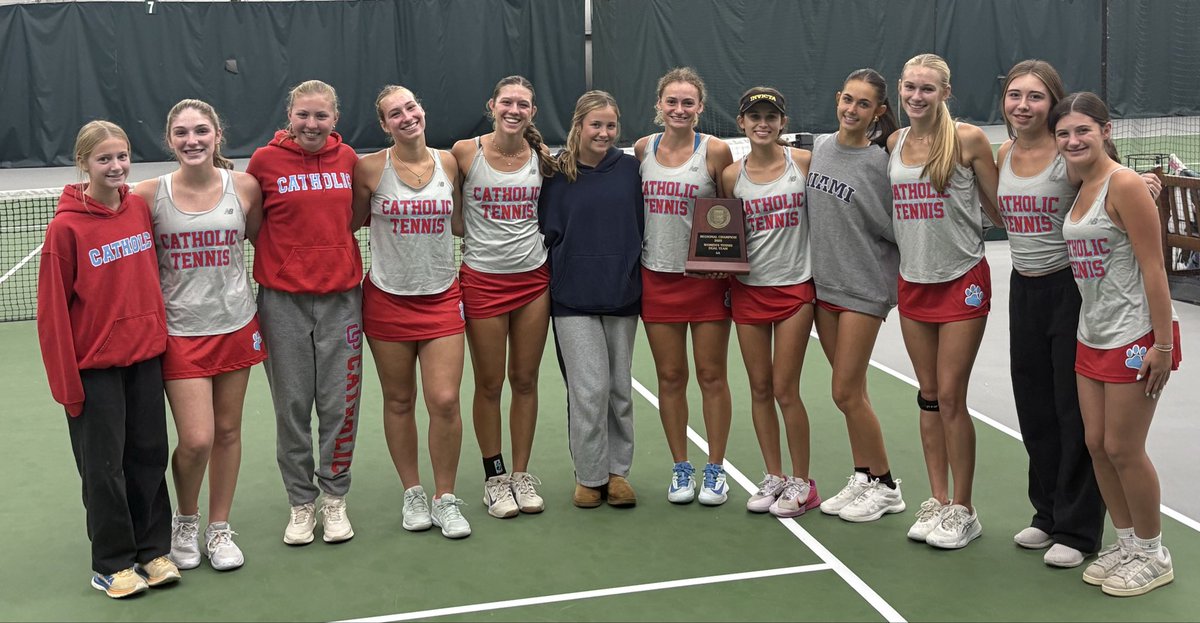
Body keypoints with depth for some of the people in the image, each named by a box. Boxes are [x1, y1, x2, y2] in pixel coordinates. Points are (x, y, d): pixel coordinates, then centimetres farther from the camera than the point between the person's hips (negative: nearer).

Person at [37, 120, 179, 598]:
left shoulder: (140, 208, 2)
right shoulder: (66, 226, -12)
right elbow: (52, 309, -10)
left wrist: (160, 335, 9)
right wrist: (66, 380, -11)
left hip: (145, 356, 4)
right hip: (94, 365, -4)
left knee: (150, 456, 11)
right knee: (104, 466, 5)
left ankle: (153, 550, 25)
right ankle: (112, 563, 19)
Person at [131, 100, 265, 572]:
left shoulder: (245, 187, -4)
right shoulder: (150, 195, -7)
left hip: (236, 325, 2)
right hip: (179, 332, -2)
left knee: (227, 431, 10)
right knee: (196, 440, -7)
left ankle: (218, 529, 28)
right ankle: (185, 520, 23)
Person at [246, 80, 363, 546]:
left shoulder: (347, 157, 5)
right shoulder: (265, 160, -2)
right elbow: (249, 222, 8)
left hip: (341, 295, 2)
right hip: (283, 298, -1)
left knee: (338, 403, 4)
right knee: (292, 405, 5)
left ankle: (334, 498, 20)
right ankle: (301, 502, 19)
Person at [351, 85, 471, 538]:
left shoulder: (448, 163, 3)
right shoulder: (370, 168, -5)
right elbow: (350, 222, 8)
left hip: (441, 297, 1)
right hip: (387, 298, -1)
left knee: (445, 401, -6)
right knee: (399, 401, 8)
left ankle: (445, 499, 11)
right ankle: (412, 494, 26)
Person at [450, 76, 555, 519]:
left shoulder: (542, 155, 2)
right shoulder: (465, 152, -5)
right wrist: (474, 233, -7)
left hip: (533, 278, 3)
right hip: (483, 279, -2)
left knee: (525, 381, 8)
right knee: (489, 384, 5)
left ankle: (521, 475, 21)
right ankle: (494, 478, 19)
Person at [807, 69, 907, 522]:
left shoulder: (878, 163, -13)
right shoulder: (818, 147, 6)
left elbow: (891, 228, -10)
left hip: (863, 286, -6)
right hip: (823, 282, 6)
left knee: (847, 393, -3)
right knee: (849, 390, 13)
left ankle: (885, 486, 13)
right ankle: (862, 480, 24)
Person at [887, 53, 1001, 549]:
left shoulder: (967, 139, -8)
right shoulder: (895, 143, 7)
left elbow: (998, 206, -1)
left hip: (961, 281, -5)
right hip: (912, 281, 5)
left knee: (950, 399, -3)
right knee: (928, 397, 10)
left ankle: (963, 511, 10)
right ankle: (937, 501, 21)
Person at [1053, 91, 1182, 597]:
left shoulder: (1124, 185, -14)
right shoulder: (1079, 189, 9)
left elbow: (1153, 267, -17)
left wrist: (1163, 345, -19)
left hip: (1134, 339, -7)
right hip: (1092, 337, 7)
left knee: (1123, 449, 0)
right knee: (1097, 443, 10)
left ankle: (1153, 556, 19)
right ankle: (1127, 542, 27)